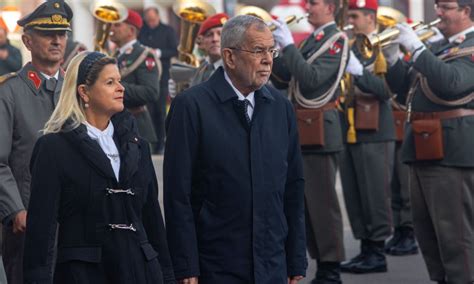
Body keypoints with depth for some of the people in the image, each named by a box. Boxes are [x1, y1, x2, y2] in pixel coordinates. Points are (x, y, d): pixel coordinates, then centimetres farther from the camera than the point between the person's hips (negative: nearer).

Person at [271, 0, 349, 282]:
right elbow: (284, 80, 15)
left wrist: (288, 45, -19)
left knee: (322, 201, -6)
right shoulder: (311, 40, 16)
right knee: (307, 202, 12)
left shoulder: (337, 40, -9)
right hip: (303, 131, 9)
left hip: (320, 132, -9)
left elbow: (312, 79, -21)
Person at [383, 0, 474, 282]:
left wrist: (417, 47, -22)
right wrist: (392, 56, 3)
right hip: (423, 149, 9)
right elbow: (404, 85, 20)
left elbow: (451, 83, -25)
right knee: (427, 230, 14)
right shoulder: (437, 47, 19)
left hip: (450, 151, -9)